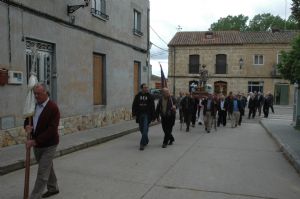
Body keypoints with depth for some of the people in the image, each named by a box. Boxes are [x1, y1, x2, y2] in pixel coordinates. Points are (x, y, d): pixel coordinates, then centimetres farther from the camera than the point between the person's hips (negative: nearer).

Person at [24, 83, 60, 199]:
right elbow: (28, 120, 13)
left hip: (49, 145, -7)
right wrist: (27, 126, -12)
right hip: (36, 145, 7)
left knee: (42, 173, -4)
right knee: (47, 167, 23)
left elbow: (51, 130, -24)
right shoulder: (34, 106, 3)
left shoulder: (53, 108, -19)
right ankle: (53, 188, 41)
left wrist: (35, 141, -26)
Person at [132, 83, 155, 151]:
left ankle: (142, 144, -7)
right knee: (141, 129, 12)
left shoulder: (149, 96, 0)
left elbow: (152, 107, 0)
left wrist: (153, 116, -3)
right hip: (139, 115, 3)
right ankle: (146, 141, 33)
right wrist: (134, 114, -3)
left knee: (145, 129, -9)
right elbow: (134, 105, 6)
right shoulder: (138, 96, 4)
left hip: (147, 115, -3)